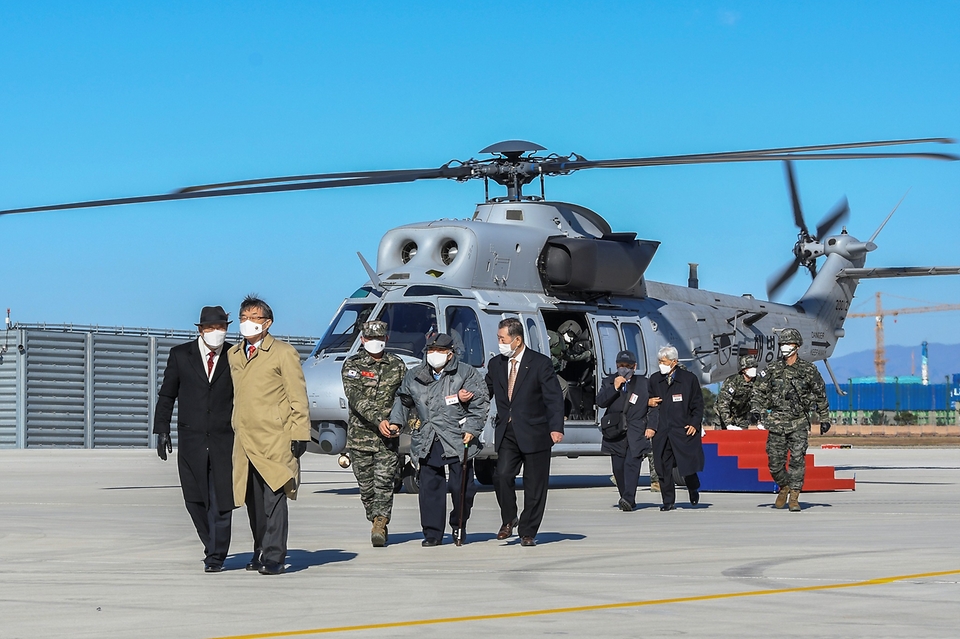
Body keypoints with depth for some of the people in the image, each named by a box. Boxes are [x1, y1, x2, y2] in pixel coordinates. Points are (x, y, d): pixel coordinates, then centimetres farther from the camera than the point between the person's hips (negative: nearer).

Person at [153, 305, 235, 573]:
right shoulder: (180, 355, 5)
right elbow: (167, 395, 9)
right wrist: (162, 430, 2)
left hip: (224, 440, -1)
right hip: (191, 440, 1)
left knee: (220, 500, -5)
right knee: (195, 500, 5)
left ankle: (216, 556, 4)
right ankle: (213, 547, 25)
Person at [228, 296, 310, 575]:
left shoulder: (284, 353, 2)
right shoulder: (233, 354, 18)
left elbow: (298, 397, 0)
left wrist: (299, 435, -7)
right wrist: (235, 431, 16)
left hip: (275, 439, -5)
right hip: (244, 441, 5)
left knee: (274, 499, -10)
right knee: (254, 501, 5)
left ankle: (274, 557, -10)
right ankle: (261, 552, 14)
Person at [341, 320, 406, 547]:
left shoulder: (397, 365, 10)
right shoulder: (352, 365, 1)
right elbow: (355, 398, -12)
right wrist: (378, 420, -24)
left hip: (388, 436, 0)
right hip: (360, 434, 0)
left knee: (384, 481, -13)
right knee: (366, 485, 5)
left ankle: (379, 526, -20)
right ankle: (379, 524, 18)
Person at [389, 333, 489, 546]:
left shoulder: (467, 374, 1)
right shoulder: (414, 376, 12)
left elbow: (480, 403, 0)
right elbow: (403, 400, 25)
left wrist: (471, 428, -8)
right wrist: (396, 421, 13)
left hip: (458, 441, -3)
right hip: (428, 442, 3)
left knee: (461, 487, 0)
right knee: (430, 488, 0)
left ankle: (458, 526, 22)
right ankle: (432, 533, 7)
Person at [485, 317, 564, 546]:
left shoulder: (540, 363, -3)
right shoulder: (495, 364, 11)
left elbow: (554, 398, -8)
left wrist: (556, 428, -19)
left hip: (534, 433, -3)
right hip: (506, 433, 3)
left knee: (534, 486, 2)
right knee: (502, 476, -13)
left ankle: (528, 532, 14)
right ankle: (509, 520, 10)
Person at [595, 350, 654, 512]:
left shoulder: (644, 383, 9)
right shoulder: (608, 382, 11)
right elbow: (600, 402, -2)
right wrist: (614, 388, -12)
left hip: (636, 431, -2)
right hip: (615, 432, 2)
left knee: (632, 463, -17)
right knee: (618, 467, 3)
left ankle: (628, 498, -26)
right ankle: (626, 500, 13)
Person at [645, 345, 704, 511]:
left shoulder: (689, 379, 3)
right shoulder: (654, 380, 10)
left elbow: (698, 405, 7)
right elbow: (648, 403, 16)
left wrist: (694, 424, -5)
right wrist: (650, 426, 2)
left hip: (683, 430, -3)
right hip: (661, 432, 3)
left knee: (687, 466, -3)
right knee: (663, 468, 0)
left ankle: (693, 491, 27)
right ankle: (668, 501, 9)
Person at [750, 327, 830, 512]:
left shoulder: (808, 370, 3)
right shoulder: (772, 370, 7)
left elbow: (820, 395, 11)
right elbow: (760, 391, 11)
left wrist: (824, 419, 11)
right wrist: (756, 409, -6)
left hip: (799, 423, -2)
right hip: (776, 422, 2)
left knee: (797, 460, -9)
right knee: (774, 461, 2)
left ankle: (794, 497, -3)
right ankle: (783, 487, 28)